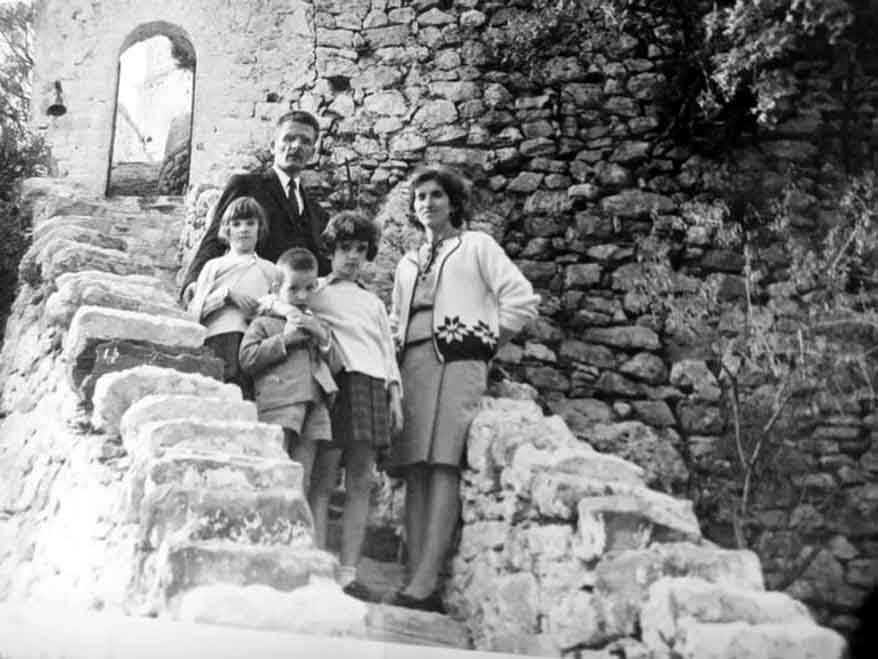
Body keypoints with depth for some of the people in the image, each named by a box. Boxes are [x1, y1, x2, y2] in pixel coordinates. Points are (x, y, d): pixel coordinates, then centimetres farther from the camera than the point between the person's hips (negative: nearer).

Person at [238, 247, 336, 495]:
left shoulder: (314, 324, 26)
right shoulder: (264, 323, 9)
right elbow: (247, 358, -5)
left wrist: (323, 336, 5)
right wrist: (284, 340, -8)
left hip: (314, 406, 5)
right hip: (278, 404, -5)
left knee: (301, 480, 4)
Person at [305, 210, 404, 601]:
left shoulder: (374, 302, 28)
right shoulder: (316, 293, 14)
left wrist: (394, 394, 16)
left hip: (373, 388, 5)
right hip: (335, 381, -5)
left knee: (361, 484, -1)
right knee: (323, 481, -10)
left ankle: (348, 575, -1)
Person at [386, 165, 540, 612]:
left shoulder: (476, 245, 13)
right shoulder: (407, 264, 29)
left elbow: (522, 300, 3)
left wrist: (486, 343, 1)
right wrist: (398, 348, 9)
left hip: (458, 360, -6)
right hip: (412, 364, 6)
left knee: (443, 466, -19)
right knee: (414, 471, -6)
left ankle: (425, 584, -28)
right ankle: (416, 579, -11)